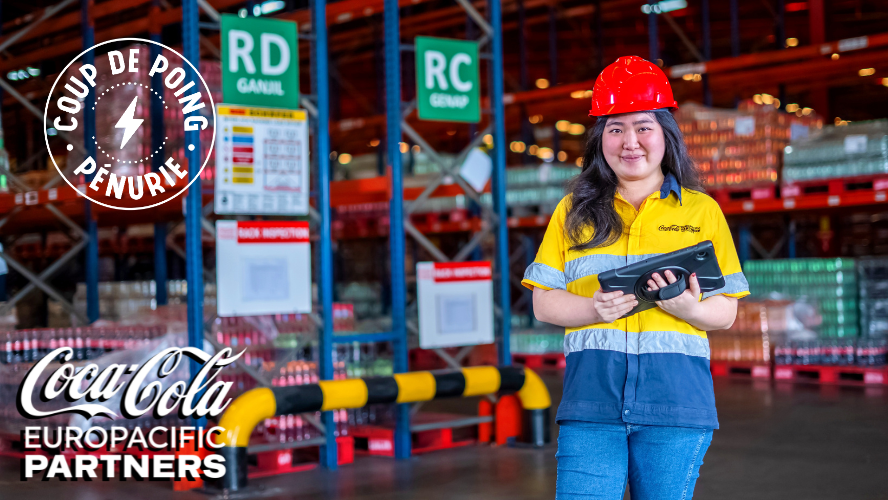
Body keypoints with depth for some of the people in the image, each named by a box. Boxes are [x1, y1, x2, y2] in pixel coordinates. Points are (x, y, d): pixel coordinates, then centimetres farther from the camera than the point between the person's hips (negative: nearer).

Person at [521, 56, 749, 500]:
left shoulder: (702, 211, 11)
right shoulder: (575, 211, 13)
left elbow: (726, 312, 8)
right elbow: (543, 302, 8)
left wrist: (688, 308, -14)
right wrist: (595, 309, -11)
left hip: (675, 397, 0)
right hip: (591, 396, 0)